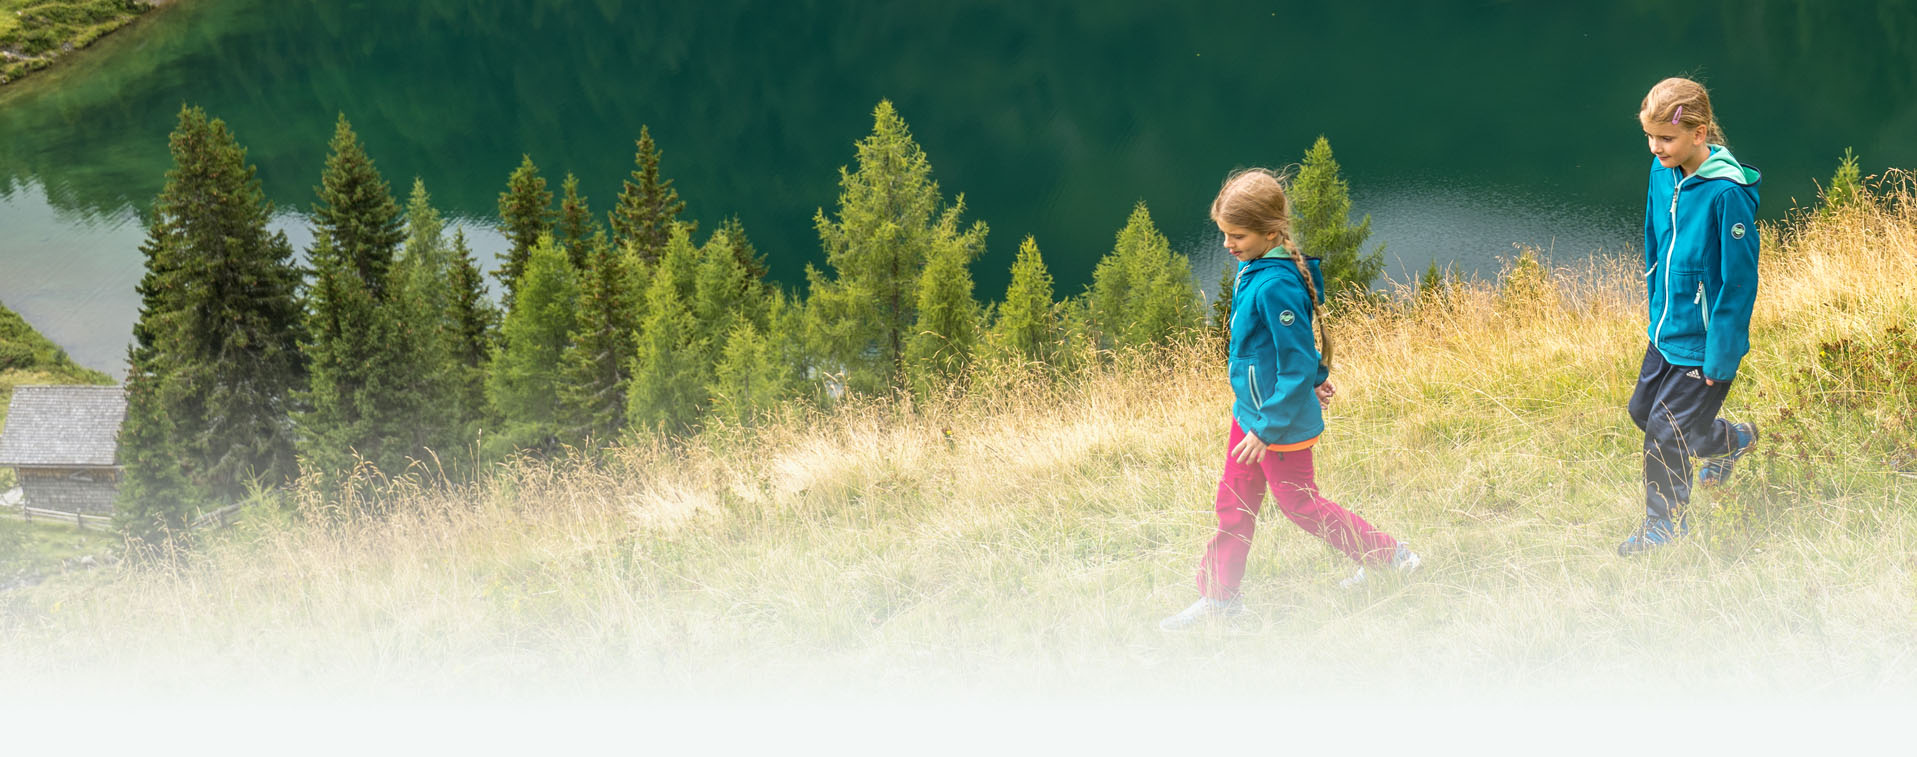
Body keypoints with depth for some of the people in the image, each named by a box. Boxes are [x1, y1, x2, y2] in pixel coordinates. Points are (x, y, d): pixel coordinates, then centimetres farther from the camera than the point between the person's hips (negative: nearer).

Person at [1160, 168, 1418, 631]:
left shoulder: (1276, 286, -29)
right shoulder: (1253, 269, 0)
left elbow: (1298, 367, -26)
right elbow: (1300, 340, 17)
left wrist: (1268, 428, -23)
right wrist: (1317, 378, 27)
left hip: (1282, 419, -9)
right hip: (1249, 411, 9)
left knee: (1300, 505, 8)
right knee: (1234, 501, 14)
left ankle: (1391, 558, 22)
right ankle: (1219, 596, 26)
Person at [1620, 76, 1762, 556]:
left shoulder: (1728, 192, -25)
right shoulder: (1663, 171, -3)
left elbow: (1739, 281, -21)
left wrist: (1721, 357, -18)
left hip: (1702, 340, -8)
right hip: (1666, 330, 8)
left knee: (1666, 432, 1)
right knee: (1643, 411, 21)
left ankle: (1664, 526, 24)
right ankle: (1733, 441, 45)